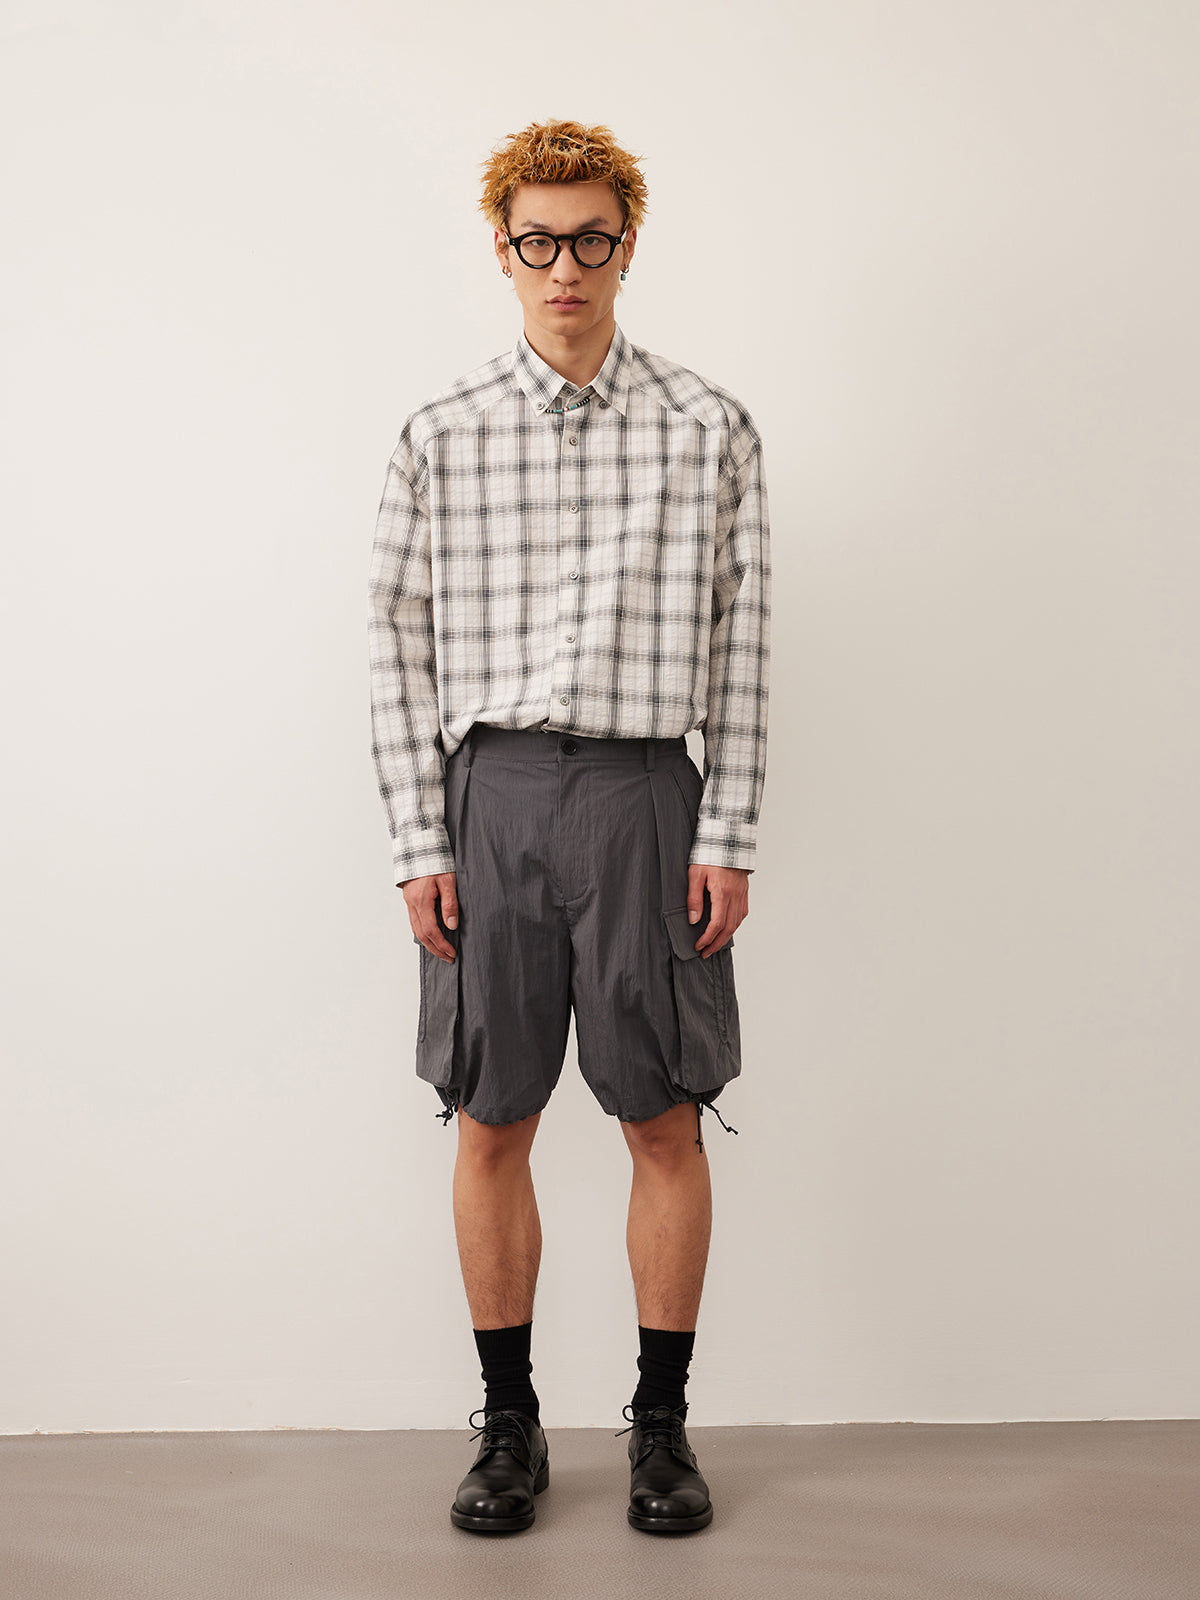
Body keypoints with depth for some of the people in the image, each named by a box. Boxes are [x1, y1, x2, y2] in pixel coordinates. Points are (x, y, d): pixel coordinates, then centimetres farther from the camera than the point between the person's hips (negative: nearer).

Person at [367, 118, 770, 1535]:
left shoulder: (708, 431, 4)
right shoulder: (441, 438, 5)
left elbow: (739, 647, 3)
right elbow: (401, 648, 5)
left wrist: (728, 837, -3)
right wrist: (420, 845, -1)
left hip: (644, 793, 0)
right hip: (491, 790, 1)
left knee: (666, 1122, 4)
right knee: (490, 1125, 6)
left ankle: (661, 1421, 19)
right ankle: (509, 1425, 21)